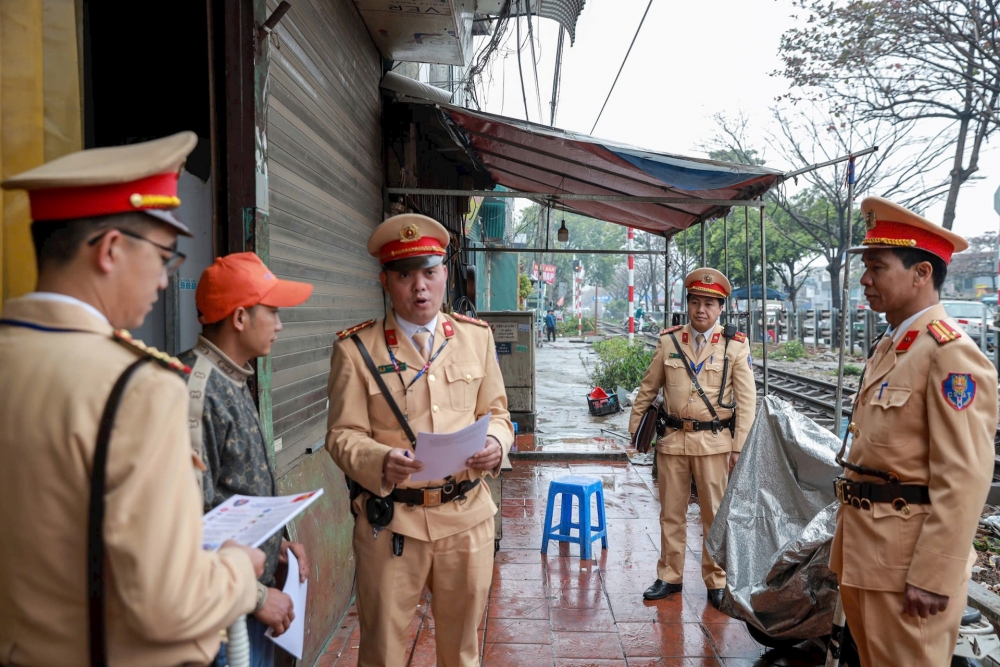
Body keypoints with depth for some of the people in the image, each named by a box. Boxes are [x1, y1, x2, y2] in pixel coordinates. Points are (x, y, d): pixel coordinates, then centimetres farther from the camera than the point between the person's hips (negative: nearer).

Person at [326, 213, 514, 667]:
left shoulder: (476, 336, 4)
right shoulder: (355, 348, -6)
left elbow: (495, 412, 9)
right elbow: (344, 435, -6)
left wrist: (494, 444, -13)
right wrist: (381, 462, -26)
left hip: (468, 516, 3)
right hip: (389, 521, -2)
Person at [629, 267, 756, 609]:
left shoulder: (735, 345, -2)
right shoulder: (669, 341, 3)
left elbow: (747, 400, -2)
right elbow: (648, 388, 11)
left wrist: (739, 447, -6)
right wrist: (634, 427, 12)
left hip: (714, 442, -2)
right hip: (673, 439, 2)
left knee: (716, 515, 6)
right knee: (671, 514, 11)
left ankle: (716, 581, 23)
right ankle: (669, 577, 25)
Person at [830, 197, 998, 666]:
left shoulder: (951, 353, -17)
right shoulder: (888, 347, 11)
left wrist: (933, 577, -20)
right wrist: (849, 535, 17)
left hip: (905, 555, -9)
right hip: (864, 547, 9)